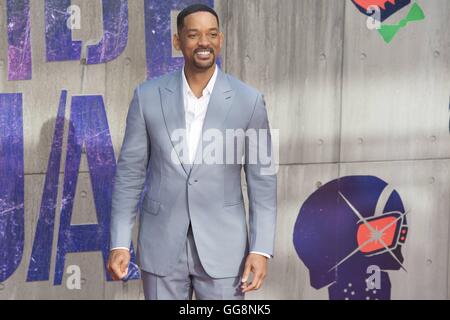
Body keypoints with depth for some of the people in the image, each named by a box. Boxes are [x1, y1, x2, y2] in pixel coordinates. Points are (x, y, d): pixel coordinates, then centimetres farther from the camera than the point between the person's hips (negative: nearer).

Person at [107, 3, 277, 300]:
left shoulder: (249, 100, -5)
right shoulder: (148, 96, -3)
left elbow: (263, 180, -2)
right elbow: (130, 172, 1)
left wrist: (261, 249, -9)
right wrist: (120, 243, -4)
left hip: (222, 246, -1)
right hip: (162, 244, 1)